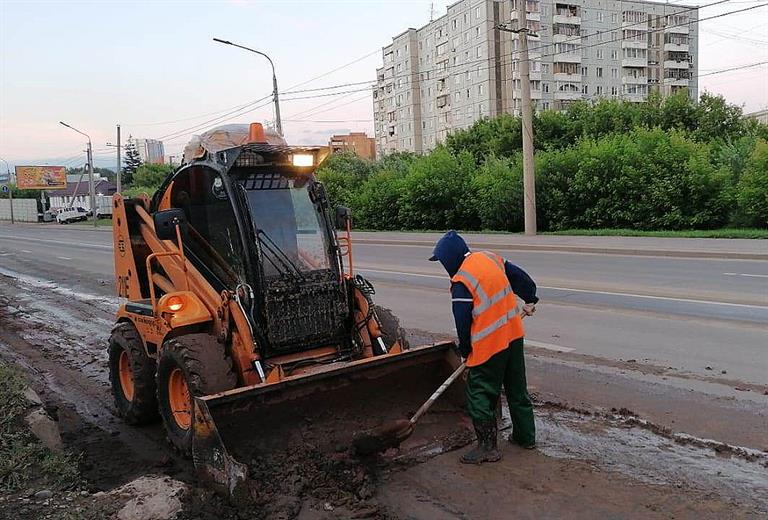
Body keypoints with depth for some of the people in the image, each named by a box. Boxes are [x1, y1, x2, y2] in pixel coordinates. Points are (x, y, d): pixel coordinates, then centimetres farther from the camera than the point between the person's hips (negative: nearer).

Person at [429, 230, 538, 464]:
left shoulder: (461, 283, -19)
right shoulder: (490, 258, 3)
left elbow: (463, 323, -14)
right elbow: (522, 278, 14)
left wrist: (465, 351, 2)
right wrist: (529, 301, 30)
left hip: (489, 345, -8)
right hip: (514, 335, 8)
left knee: (479, 394, 4)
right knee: (517, 387, 20)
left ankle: (487, 446, 8)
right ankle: (526, 436, 32)